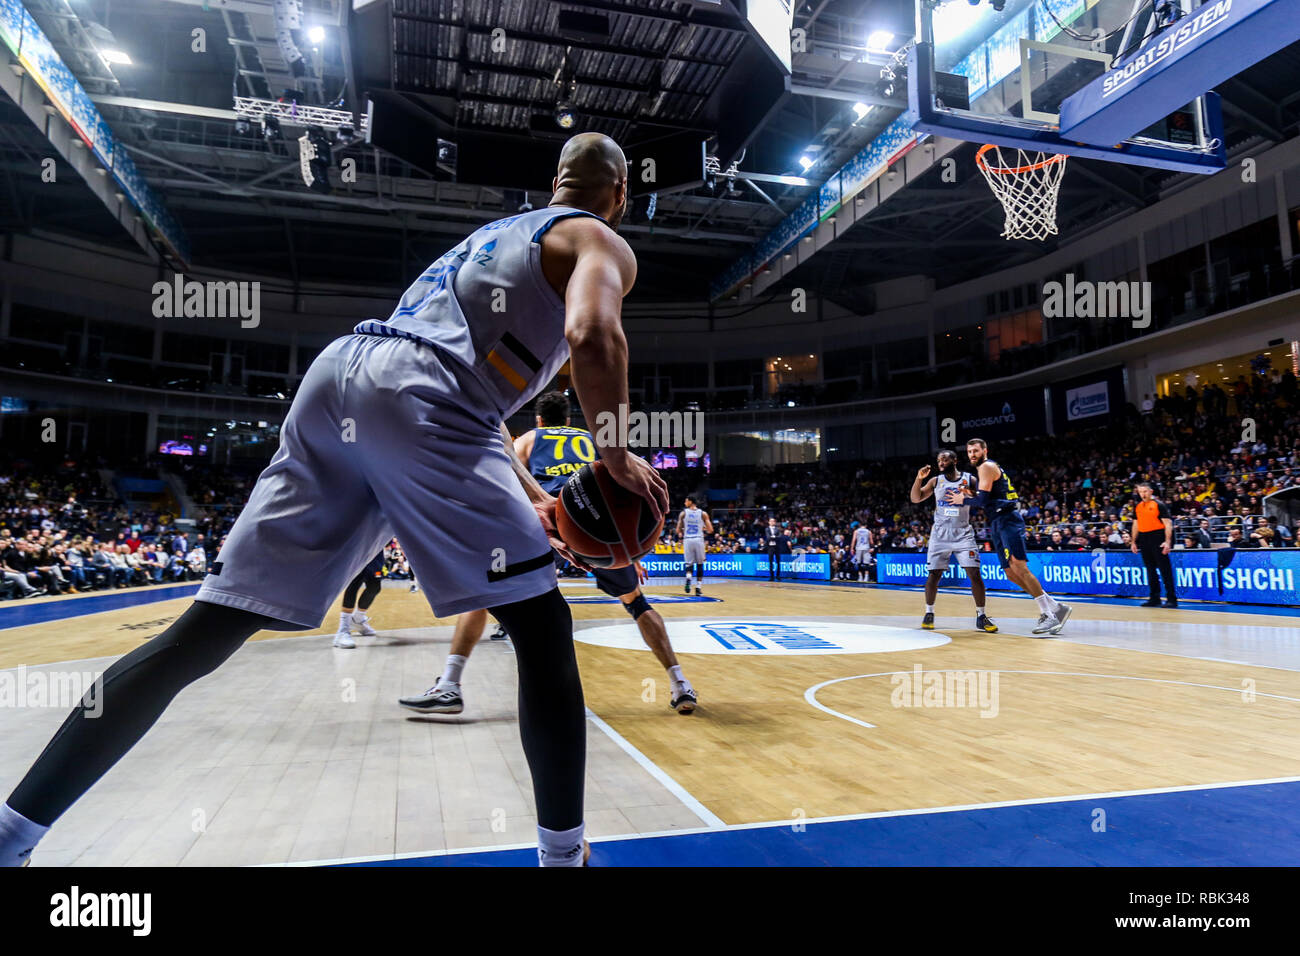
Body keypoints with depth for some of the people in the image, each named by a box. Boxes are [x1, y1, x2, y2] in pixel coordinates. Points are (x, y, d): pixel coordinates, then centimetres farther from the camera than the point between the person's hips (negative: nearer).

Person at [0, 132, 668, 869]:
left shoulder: (492, 235, 38)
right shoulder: (601, 242, 13)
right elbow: (592, 338, -12)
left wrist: (515, 507, 36)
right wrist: (617, 457, 2)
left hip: (337, 373, 8)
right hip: (417, 398, -7)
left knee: (204, 633, 8)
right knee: (543, 629, 2)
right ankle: (564, 854, 7)